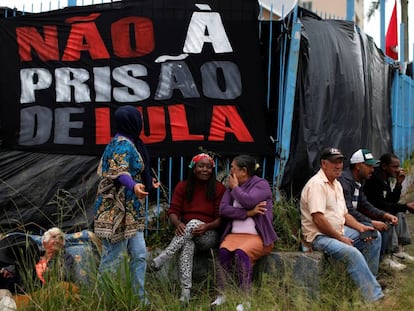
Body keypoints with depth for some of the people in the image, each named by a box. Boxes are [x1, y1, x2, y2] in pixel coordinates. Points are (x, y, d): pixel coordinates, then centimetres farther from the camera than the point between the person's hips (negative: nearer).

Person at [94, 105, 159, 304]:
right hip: (118, 211, -10)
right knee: (114, 257, -4)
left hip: (129, 212, 10)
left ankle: (139, 298, 13)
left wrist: (147, 181, 42)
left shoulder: (124, 143, 16)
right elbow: (119, 171, -31)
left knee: (139, 255, 8)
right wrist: (134, 186, -51)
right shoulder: (124, 144, -14)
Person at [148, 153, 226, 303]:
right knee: (187, 245, -37)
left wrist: (207, 226, -26)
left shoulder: (219, 189, 2)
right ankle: (186, 292, -49)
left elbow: (221, 217, -4)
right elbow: (173, 211, 1)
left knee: (193, 223, -36)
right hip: (185, 233, 1)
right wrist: (177, 223, -23)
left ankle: (160, 260, -42)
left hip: (209, 235, -1)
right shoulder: (182, 186, 9)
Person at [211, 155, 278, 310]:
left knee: (241, 252, -33)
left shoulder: (261, 184, 0)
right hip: (235, 234, 4)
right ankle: (222, 295, -22)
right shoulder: (232, 187, 16)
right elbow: (223, 209, 1)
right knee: (223, 251, -27)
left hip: (258, 236, -4)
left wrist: (235, 188, -2)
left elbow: (248, 201, -19)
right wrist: (248, 213, -11)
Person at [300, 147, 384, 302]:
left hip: (339, 231, 10)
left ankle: (368, 281, 12)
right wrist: (340, 238, -18)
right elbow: (318, 219, -24)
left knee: (374, 237, 8)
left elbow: (344, 214, 20)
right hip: (319, 236, -10)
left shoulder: (337, 185, 15)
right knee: (353, 253, -31)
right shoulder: (316, 184, -17)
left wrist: (361, 227, 2)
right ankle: (374, 298, -28)